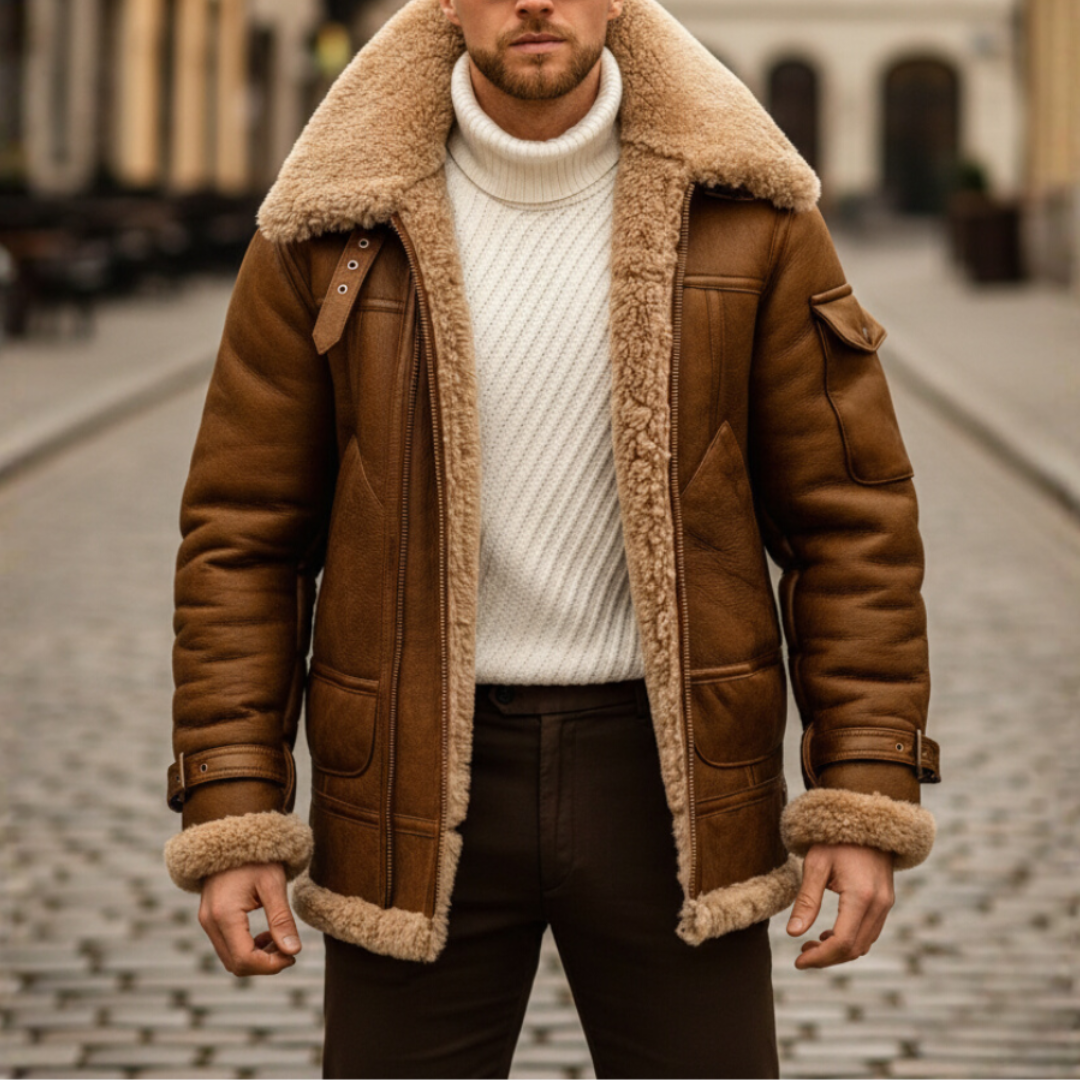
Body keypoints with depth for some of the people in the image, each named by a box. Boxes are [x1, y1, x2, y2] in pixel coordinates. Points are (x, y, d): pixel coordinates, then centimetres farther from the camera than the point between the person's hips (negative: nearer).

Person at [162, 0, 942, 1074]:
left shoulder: (740, 213, -4)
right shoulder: (331, 230, -4)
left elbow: (850, 516, -1)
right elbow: (243, 533, 0)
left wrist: (866, 803, -7)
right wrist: (232, 821, -6)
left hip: (663, 775, 0)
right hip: (421, 777, 0)